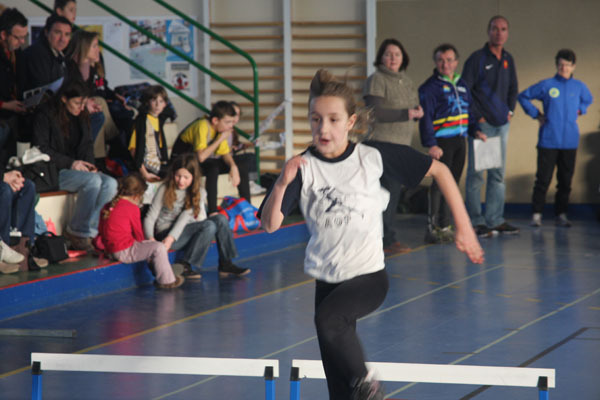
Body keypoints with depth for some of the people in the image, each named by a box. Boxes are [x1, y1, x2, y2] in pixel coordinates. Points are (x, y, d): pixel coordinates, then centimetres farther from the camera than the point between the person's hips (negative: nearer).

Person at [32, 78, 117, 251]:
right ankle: (80, 232, -22)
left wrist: (89, 164, -1)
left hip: (78, 168, 7)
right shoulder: (46, 115, -6)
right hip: (54, 172, -7)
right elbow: (41, 149, -10)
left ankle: (89, 230, -20)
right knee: (93, 181, -32)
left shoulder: (81, 116, 15)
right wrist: (70, 163, -16)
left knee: (110, 183, -22)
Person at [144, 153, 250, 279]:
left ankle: (225, 264, -11)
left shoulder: (197, 192, 7)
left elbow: (186, 216, -8)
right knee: (209, 226, -27)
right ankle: (184, 266, -25)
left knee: (220, 219, -14)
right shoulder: (165, 190, -5)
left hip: (182, 232, 5)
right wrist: (150, 238, -29)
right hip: (165, 233, -5)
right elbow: (150, 218, -9)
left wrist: (171, 238, -24)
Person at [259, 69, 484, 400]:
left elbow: (438, 170, -2)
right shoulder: (303, 168, -8)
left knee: (327, 318, -32)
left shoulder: (373, 157, -10)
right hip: (327, 278, 3)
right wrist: (281, 185, -33)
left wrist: (463, 226, -3)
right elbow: (270, 224, -16)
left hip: (368, 275, -3)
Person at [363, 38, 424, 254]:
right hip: (382, 141, -8)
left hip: (402, 143, 8)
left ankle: (387, 237, 15)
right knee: (389, 189, -11)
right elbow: (375, 112, -16)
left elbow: (415, 106, 23)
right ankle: (387, 240, -7)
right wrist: (405, 114, -16)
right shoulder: (376, 80, -7)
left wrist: (418, 112, -2)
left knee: (395, 190, 9)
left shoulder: (406, 81, 18)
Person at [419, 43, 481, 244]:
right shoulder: (430, 87, -7)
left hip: (460, 141, 7)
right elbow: (425, 117, -11)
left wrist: (474, 130, 11)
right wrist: (430, 144, -17)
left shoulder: (462, 85, 16)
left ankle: (445, 226, 17)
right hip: (441, 143, -7)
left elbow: (469, 111, 26)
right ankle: (433, 228, -6)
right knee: (440, 184, -9)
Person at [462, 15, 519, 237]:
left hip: (501, 125, 7)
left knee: (498, 174, 9)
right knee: (475, 174, -5)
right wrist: (477, 119, -12)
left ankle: (495, 219, 15)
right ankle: (477, 221, -1)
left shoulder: (508, 60, 13)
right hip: (481, 125, -7)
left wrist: (510, 111, 12)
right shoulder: (477, 59, -7)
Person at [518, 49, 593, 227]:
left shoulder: (579, 87, 7)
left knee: (565, 179, 6)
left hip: (570, 142, 3)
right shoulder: (546, 85, -2)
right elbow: (523, 96, 9)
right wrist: (536, 114, 2)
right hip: (548, 141, -3)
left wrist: (579, 110, 11)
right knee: (543, 179, -5)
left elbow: (588, 100, 28)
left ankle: (561, 214, 14)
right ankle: (537, 214, 2)